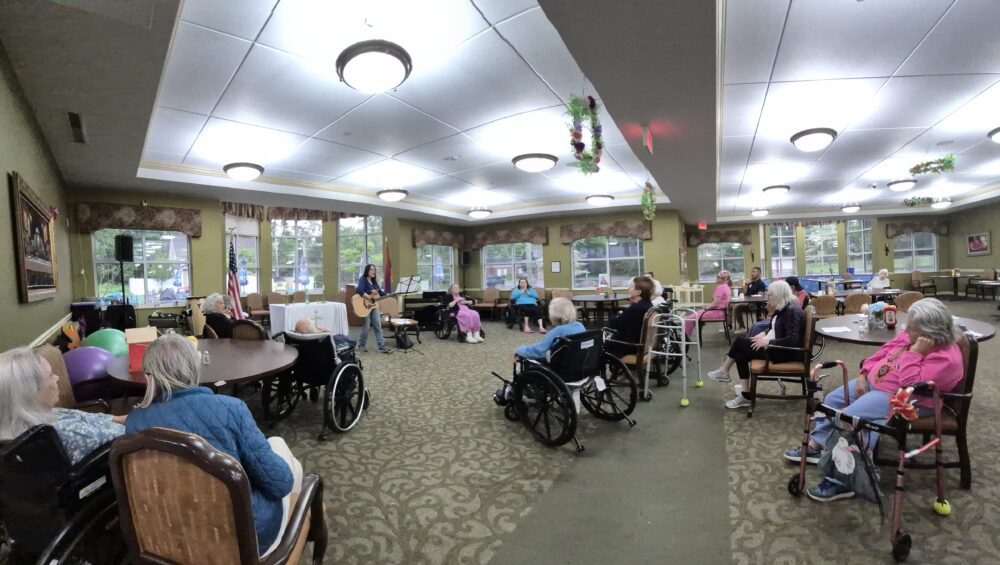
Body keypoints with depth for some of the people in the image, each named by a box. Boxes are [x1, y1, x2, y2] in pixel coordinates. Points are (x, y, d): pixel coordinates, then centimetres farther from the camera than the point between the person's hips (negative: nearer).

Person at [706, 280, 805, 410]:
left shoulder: (792, 311, -21)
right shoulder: (782, 308, 8)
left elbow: (792, 340, -29)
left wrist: (767, 342, -25)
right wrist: (763, 335, 4)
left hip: (786, 352, -9)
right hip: (775, 345, 10)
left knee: (740, 342, -13)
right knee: (741, 351, -5)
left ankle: (724, 371, 4)